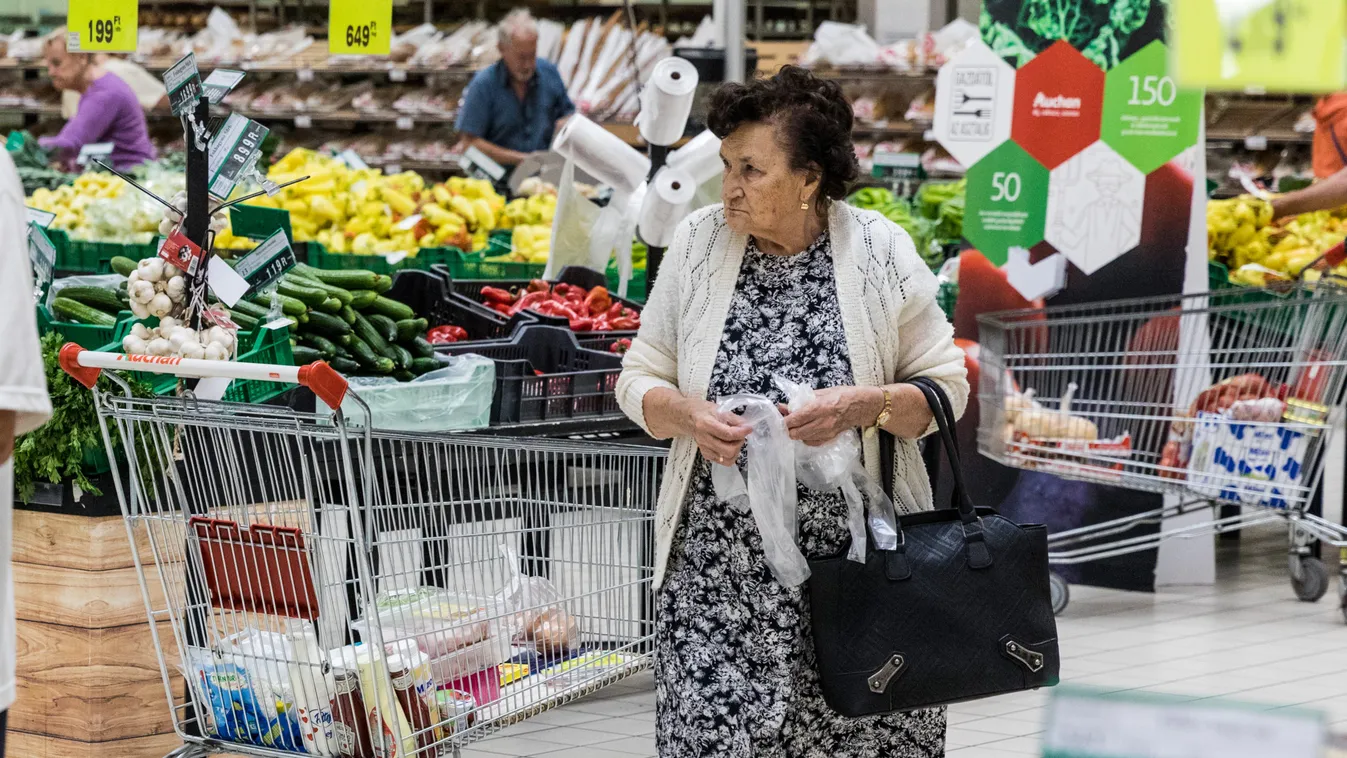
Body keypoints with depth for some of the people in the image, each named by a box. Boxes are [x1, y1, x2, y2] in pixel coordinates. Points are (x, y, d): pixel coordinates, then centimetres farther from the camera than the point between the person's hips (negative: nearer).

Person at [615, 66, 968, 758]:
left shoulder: (880, 252, -3)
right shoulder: (697, 242, 2)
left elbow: (946, 388, 2)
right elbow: (640, 379, 8)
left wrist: (865, 406, -17)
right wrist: (687, 417, -13)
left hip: (859, 552, -1)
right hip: (720, 563, 1)